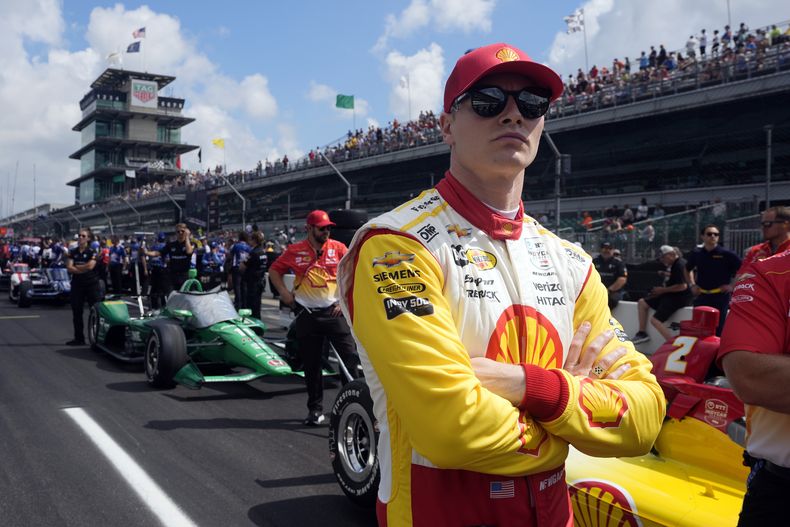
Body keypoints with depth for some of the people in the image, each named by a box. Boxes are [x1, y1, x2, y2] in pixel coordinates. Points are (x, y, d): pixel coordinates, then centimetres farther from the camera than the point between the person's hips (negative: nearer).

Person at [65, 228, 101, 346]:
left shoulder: (92, 252, -1)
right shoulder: (72, 252, 9)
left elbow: (90, 266, -16)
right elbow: (69, 268, -3)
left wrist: (75, 267, -5)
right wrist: (83, 268, -13)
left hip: (91, 284, -4)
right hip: (77, 285, 4)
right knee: (77, 313, 6)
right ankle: (79, 338, 15)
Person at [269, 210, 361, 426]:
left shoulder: (338, 248, 1)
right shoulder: (295, 251, 3)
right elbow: (274, 270, 13)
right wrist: (284, 293, 1)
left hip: (334, 311, -1)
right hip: (307, 314, 1)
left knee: (350, 358, -7)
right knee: (311, 364, 9)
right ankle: (315, 409, 21)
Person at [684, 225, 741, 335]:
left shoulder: (727, 254, -6)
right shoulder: (696, 254, 5)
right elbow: (688, 270, 24)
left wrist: (733, 285, -6)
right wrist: (692, 284, 12)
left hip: (720, 297, -3)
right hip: (701, 296, 4)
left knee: (718, 329, -1)